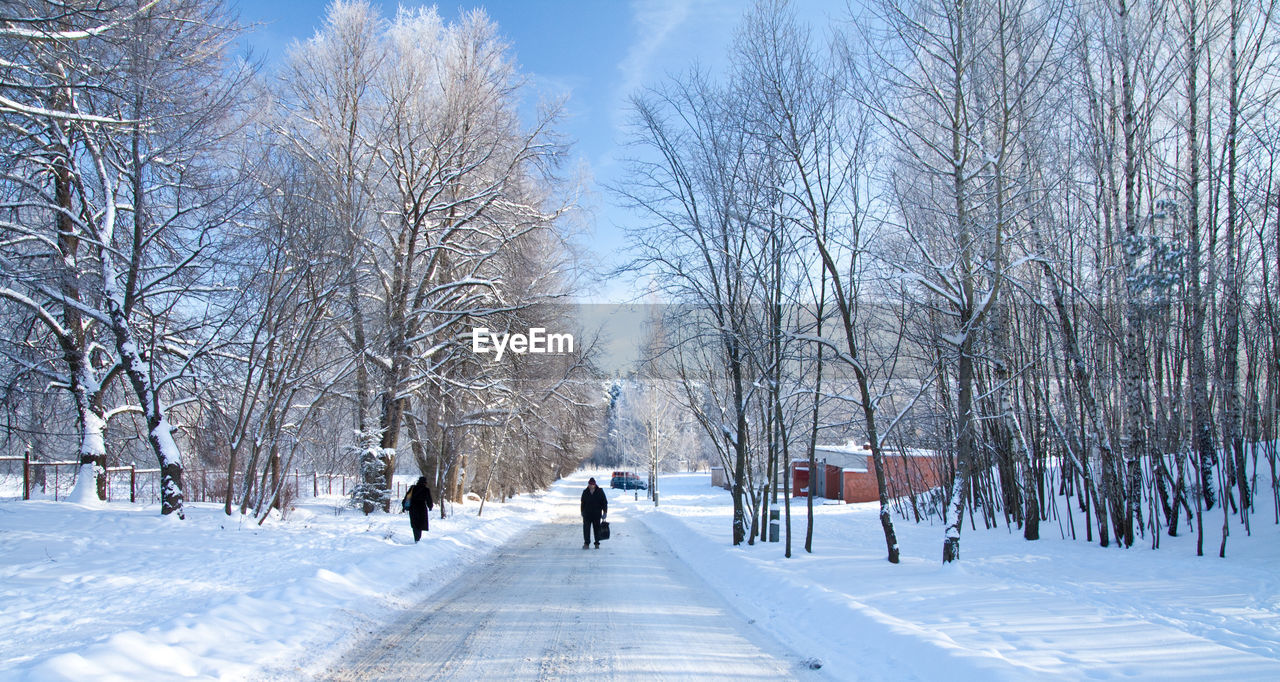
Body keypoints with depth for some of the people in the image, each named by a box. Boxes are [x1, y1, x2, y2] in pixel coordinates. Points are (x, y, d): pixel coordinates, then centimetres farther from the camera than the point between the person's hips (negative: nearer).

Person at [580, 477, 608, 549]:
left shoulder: (600, 492, -1)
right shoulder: (585, 492, 6)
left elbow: (604, 502, 2)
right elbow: (583, 503, 16)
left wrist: (605, 512, -4)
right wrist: (582, 511, 16)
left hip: (597, 514, -1)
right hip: (587, 514, 1)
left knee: (597, 529, 4)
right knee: (586, 529, -5)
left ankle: (597, 543, 13)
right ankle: (586, 543, 0)